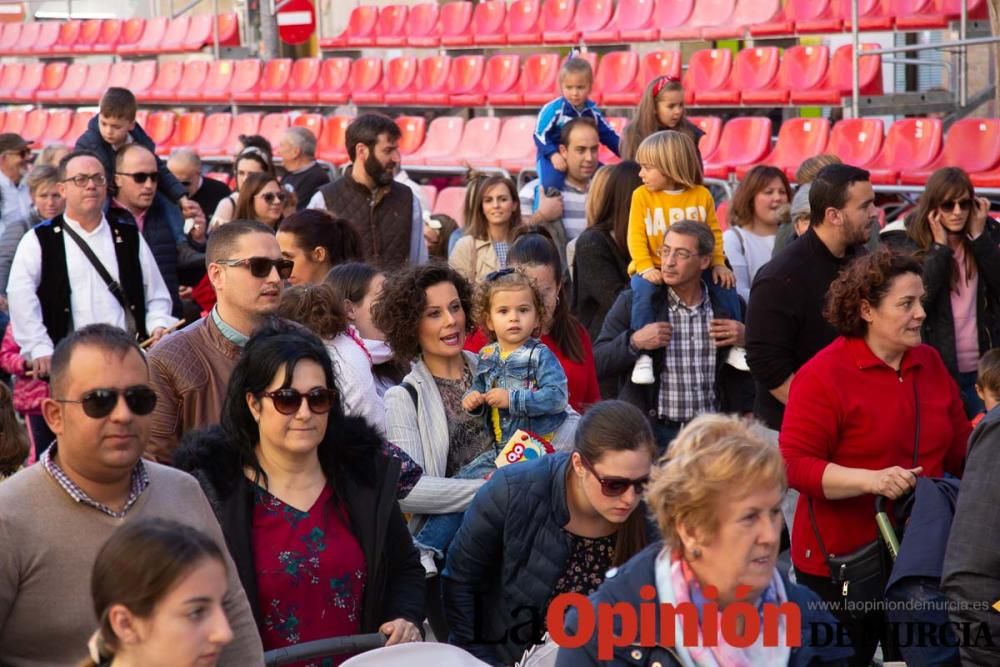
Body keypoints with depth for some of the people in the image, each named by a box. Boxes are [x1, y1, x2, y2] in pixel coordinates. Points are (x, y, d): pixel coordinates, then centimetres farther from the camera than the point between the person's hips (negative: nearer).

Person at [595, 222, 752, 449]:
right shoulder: (632, 303, 2)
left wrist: (748, 339, -4)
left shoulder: (730, 306, 8)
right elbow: (596, 365, -2)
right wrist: (633, 342, -17)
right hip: (653, 434, -2)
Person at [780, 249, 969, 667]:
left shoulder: (930, 363, 5)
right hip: (841, 564, -6)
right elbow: (794, 464, -20)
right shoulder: (824, 374, -14)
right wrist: (870, 479, -30)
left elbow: (960, 448, 15)